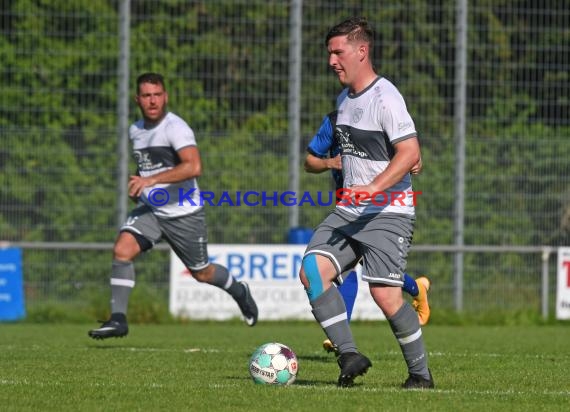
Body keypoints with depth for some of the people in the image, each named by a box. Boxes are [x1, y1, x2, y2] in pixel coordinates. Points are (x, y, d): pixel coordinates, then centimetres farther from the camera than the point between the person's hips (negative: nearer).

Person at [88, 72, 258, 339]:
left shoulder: (175, 128, -18)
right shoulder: (135, 131, 7)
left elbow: (194, 167, -34)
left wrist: (152, 180, -37)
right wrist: (137, 183, 9)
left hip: (184, 214, -6)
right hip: (150, 210, 6)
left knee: (201, 273, 10)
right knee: (122, 249, -20)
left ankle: (239, 292, 43)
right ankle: (118, 319, -19)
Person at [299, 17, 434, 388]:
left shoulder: (385, 97, -14)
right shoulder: (345, 100, 14)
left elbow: (410, 153, -22)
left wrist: (374, 187, -31)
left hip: (389, 213, -8)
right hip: (350, 211, 8)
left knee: (385, 295, -14)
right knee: (312, 272, -12)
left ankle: (421, 373, 4)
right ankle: (349, 355, -10)